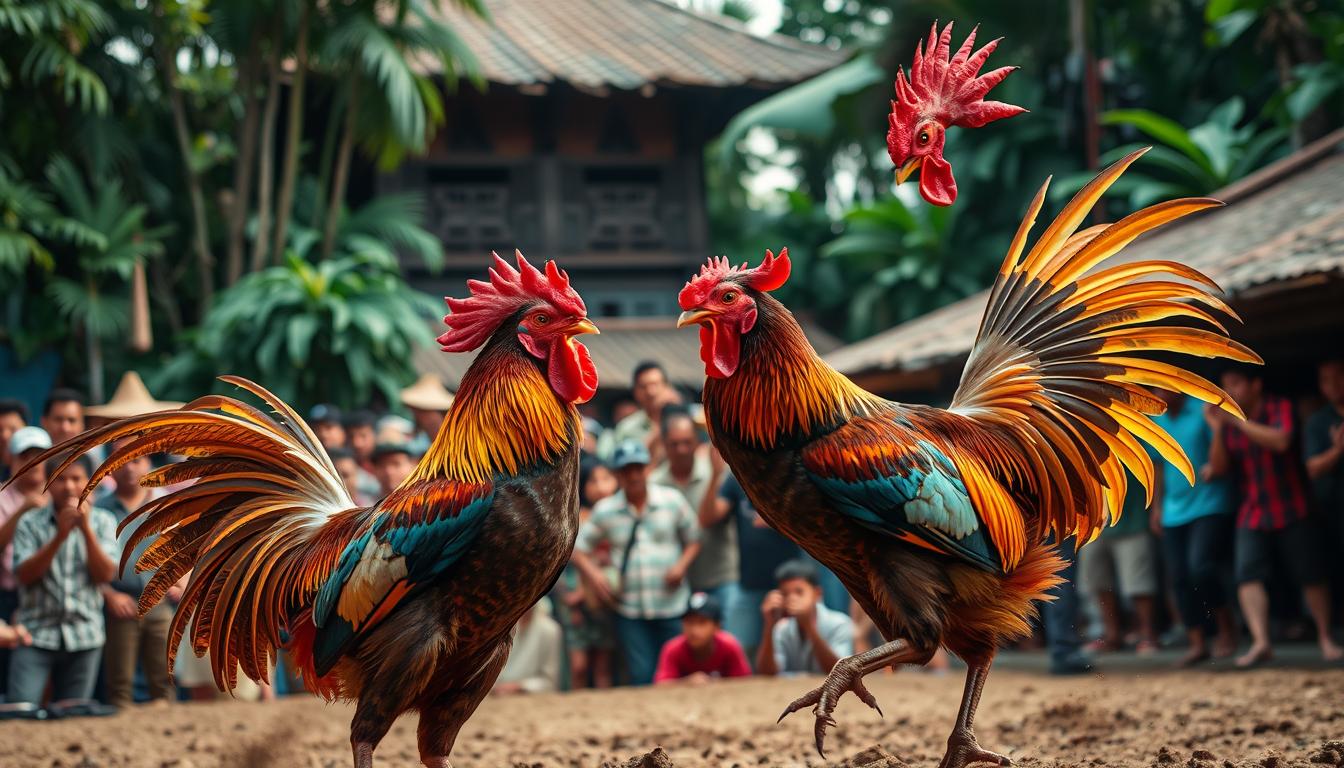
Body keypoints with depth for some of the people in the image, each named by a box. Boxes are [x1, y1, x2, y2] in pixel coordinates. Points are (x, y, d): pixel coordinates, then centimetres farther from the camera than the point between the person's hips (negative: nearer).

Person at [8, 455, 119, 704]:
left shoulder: (102, 522, 4)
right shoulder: (30, 523, 1)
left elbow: (105, 574, -5)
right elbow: (25, 575, -9)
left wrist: (86, 528, -15)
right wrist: (60, 536, -19)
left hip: (83, 636, 1)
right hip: (36, 634, -1)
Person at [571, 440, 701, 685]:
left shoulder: (672, 501, 2)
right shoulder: (605, 511, 3)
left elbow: (693, 540, 10)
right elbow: (579, 548, 9)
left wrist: (682, 565, -9)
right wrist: (593, 573, -9)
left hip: (672, 604, 0)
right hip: (629, 609, 0)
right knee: (641, 677, -5)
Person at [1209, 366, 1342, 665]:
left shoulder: (1280, 408, -5)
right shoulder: (1228, 421, 5)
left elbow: (1280, 441, -25)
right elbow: (1218, 468, -1)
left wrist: (1236, 422, -26)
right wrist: (1217, 430, -13)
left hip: (1291, 511, -3)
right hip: (1251, 515, 3)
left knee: (1311, 576, 3)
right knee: (1248, 576, -16)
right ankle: (1260, 642, -24)